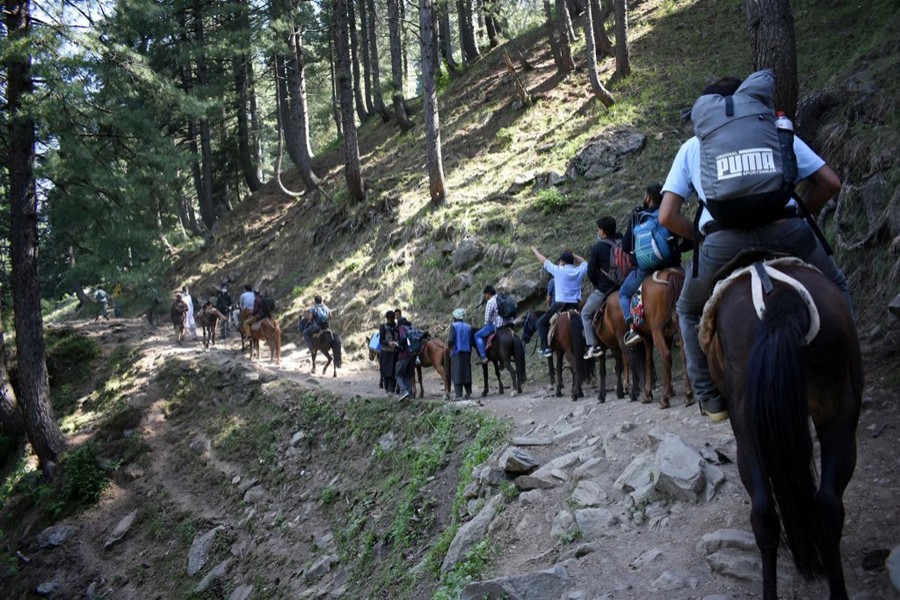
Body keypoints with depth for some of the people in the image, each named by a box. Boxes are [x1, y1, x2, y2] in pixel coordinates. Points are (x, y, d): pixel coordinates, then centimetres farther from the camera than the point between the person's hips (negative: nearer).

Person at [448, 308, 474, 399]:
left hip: (456, 352, -4)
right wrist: (469, 353, 13)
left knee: (457, 373, -1)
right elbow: (472, 341, 6)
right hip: (467, 353, 4)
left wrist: (449, 345, 6)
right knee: (467, 372, 12)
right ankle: (468, 393, 14)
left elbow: (451, 340, -16)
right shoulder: (469, 327, 8)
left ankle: (459, 394, -5)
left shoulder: (454, 326, -6)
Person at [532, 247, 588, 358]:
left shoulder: (558, 270, -3)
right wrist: (572, 255, 30)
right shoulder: (579, 271, 6)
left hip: (560, 304, -4)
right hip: (575, 306, 4)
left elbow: (544, 261, 10)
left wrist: (534, 250, 25)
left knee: (540, 323, 9)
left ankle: (545, 348, -4)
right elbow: (584, 262, 30)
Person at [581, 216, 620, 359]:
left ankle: (593, 346, 0)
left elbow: (590, 272, -9)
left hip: (604, 289, -5)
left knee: (586, 313, 12)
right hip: (621, 287, 5)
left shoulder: (597, 247, -9)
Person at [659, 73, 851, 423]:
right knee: (835, 290, 31)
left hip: (724, 241, 0)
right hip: (786, 231, 1)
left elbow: (667, 217, 15)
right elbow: (830, 183, 21)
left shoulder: (692, 147, 24)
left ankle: (711, 399, 24)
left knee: (689, 311, 29)